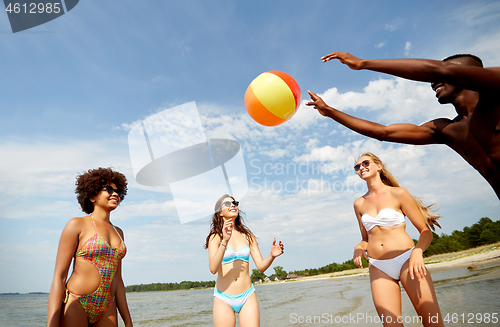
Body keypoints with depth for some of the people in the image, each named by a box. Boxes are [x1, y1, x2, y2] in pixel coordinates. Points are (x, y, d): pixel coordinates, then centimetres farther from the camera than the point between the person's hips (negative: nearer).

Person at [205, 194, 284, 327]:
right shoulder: (215, 237, -3)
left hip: (248, 296, 2)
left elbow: (261, 266, 4)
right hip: (224, 298, -2)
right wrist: (224, 241, -29)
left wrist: (272, 256, -15)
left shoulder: (248, 236, 7)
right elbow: (213, 269, -18)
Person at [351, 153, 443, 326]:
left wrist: (417, 252, -20)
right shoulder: (359, 204, 11)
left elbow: (426, 231, -1)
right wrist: (359, 247, -2)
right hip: (378, 268, 3)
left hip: (406, 259, -3)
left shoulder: (398, 194, 0)